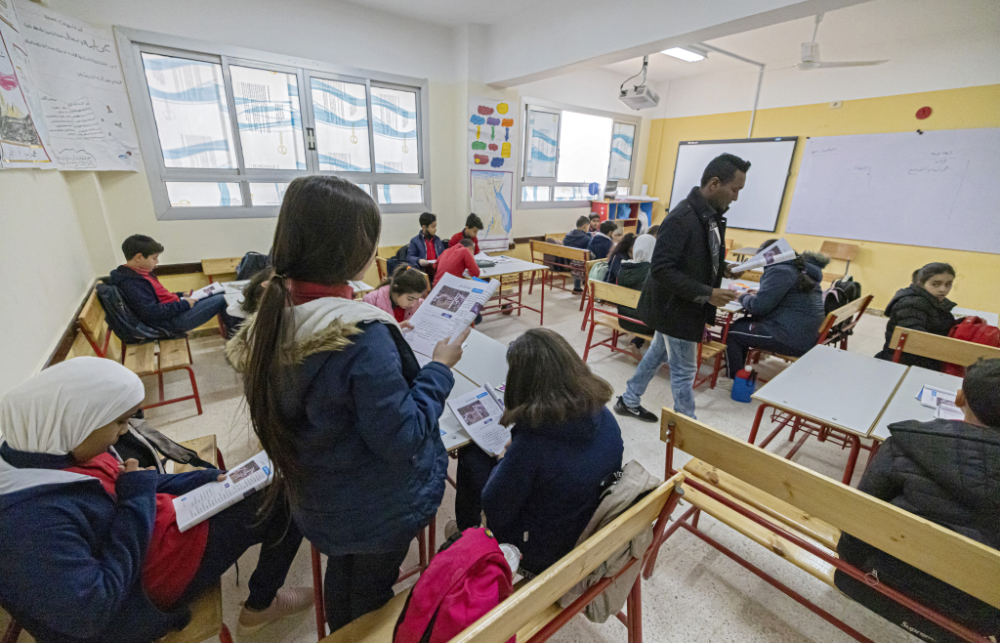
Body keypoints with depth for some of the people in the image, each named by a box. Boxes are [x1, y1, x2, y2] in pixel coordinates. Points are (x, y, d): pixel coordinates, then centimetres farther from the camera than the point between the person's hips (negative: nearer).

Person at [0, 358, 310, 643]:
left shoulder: (42, 447, -8)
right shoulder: (32, 520, -36)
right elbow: (91, 613, -30)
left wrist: (205, 481, -3)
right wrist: (138, 499, -26)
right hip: (145, 588, -9)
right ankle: (260, 605, 17)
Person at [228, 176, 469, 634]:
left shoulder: (272, 318, -10)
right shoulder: (363, 336, -35)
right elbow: (403, 441, -28)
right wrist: (440, 368, -18)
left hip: (317, 501, 6)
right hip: (378, 510, -6)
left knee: (340, 577, 32)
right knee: (370, 595, 23)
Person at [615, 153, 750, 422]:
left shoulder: (711, 215, 4)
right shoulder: (681, 219, -24)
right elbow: (661, 269, -27)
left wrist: (723, 268, 1)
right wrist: (707, 293, -27)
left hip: (678, 306, 9)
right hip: (675, 308, -9)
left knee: (657, 354, 22)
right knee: (684, 371, 5)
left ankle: (629, 401, 40)